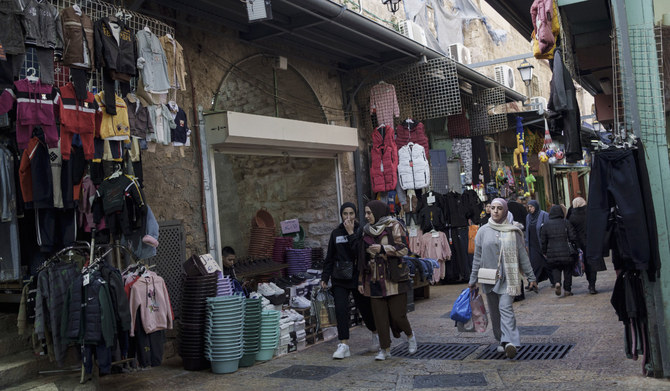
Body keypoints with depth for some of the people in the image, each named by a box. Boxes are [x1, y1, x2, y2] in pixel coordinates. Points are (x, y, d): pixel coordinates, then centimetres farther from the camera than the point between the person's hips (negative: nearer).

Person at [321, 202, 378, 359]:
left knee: (365, 308, 8)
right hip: (340, 278, 3)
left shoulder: (361, 231, -5)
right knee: (340, 309, -8)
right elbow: (330, 257, 13)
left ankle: (376, 332, 37)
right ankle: (344, 345, -4)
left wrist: (351, 233, -19)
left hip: (357, 277, -3)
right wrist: (325, 277, 10)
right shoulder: (336, 233, 8)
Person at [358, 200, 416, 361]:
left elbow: (403, 250, -8)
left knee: (397, 314, -3)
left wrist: (382, 248, -17)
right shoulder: (367, 231, 14)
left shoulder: (394, 226, -2)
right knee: (379, 315, 1)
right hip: (375, 280, 5)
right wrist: (361, 281, 14)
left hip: (393, 279, -5)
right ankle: (385, 349, 10)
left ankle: (410, 336, 26)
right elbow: (363, 258, 16)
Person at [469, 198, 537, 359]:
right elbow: (477, 257, 8)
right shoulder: (483, 231, 5)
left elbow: (523, 255, 7)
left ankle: (510, 341, -24)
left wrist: (531, 277, 6)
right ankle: (501, 340, 22)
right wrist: (473, 280, 7)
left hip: (508, 277, -2)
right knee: (494, 311, 8)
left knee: (505, 308, -16)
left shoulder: (513, 231, 2)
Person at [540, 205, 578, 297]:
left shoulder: (545, 225, 2)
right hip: (566, 253, -1)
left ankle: (557, 283, -11)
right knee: (567, 270, 11)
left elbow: (543, 241, 5)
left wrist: (544, 252, 16)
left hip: (552, 253, 1)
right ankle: (567, 290, 14)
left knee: (555, 269, 16)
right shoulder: (566, 223, -3)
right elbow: (573, 238, -5)